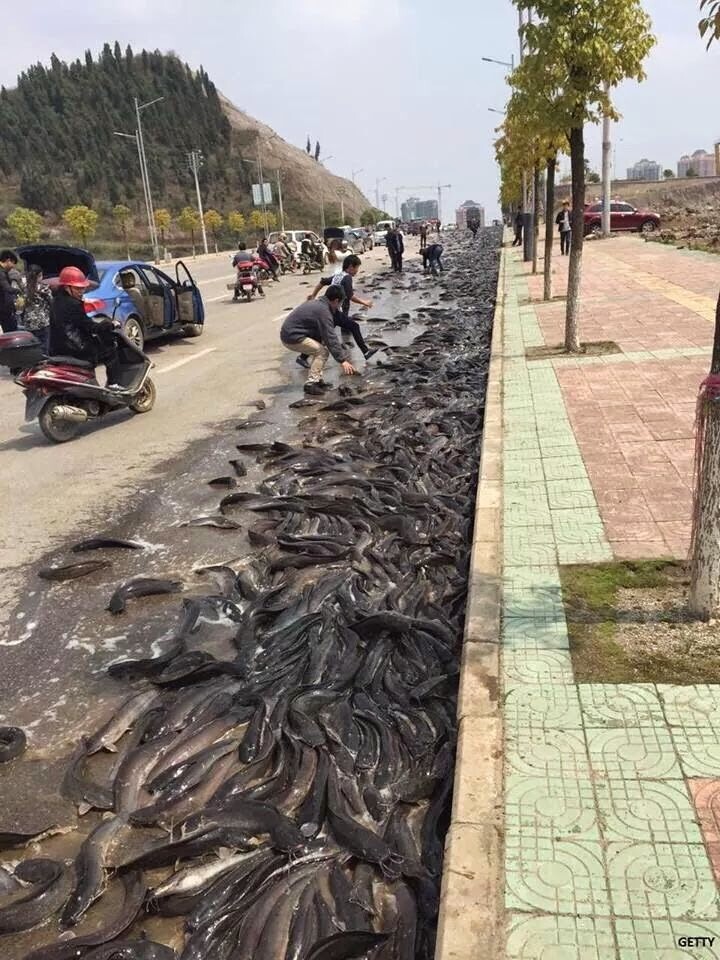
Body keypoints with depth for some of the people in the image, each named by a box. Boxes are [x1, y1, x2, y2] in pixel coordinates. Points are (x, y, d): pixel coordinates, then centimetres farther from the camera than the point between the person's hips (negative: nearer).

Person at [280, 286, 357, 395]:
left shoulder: (316, 304, 14)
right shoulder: (323, 311, -17)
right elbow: (330, 338, -20)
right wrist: (342, 360, -19)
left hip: (289, 332, 10)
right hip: (292, 338, -10)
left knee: (319, 349, 16)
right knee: (322, 352, -11)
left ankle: (317, 380, 17)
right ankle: (310, 384, -12)